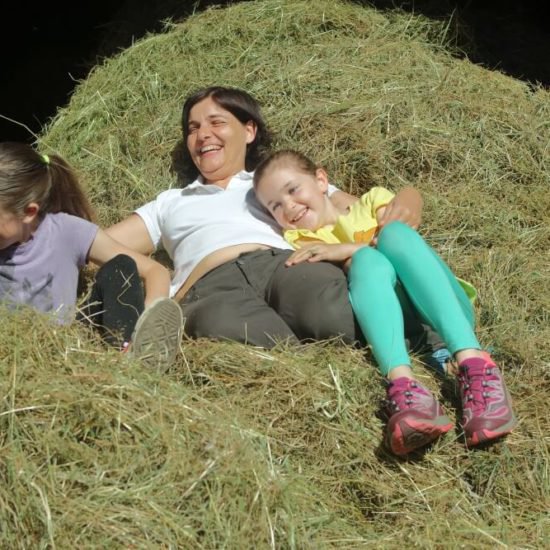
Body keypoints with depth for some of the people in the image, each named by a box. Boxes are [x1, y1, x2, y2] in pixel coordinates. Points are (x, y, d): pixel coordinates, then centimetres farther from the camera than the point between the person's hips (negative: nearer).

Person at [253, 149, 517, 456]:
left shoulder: (374, 202, 22)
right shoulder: (299, 243, 20)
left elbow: (399, 242, 0)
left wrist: (346, 250, -12)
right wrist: (361, 253, -16)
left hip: (444, 319, 1)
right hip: (391, 326, -1)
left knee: (395, 232, -21)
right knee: (368, 261, -26)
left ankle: (473, 363, -40)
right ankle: (403, 385, -54)